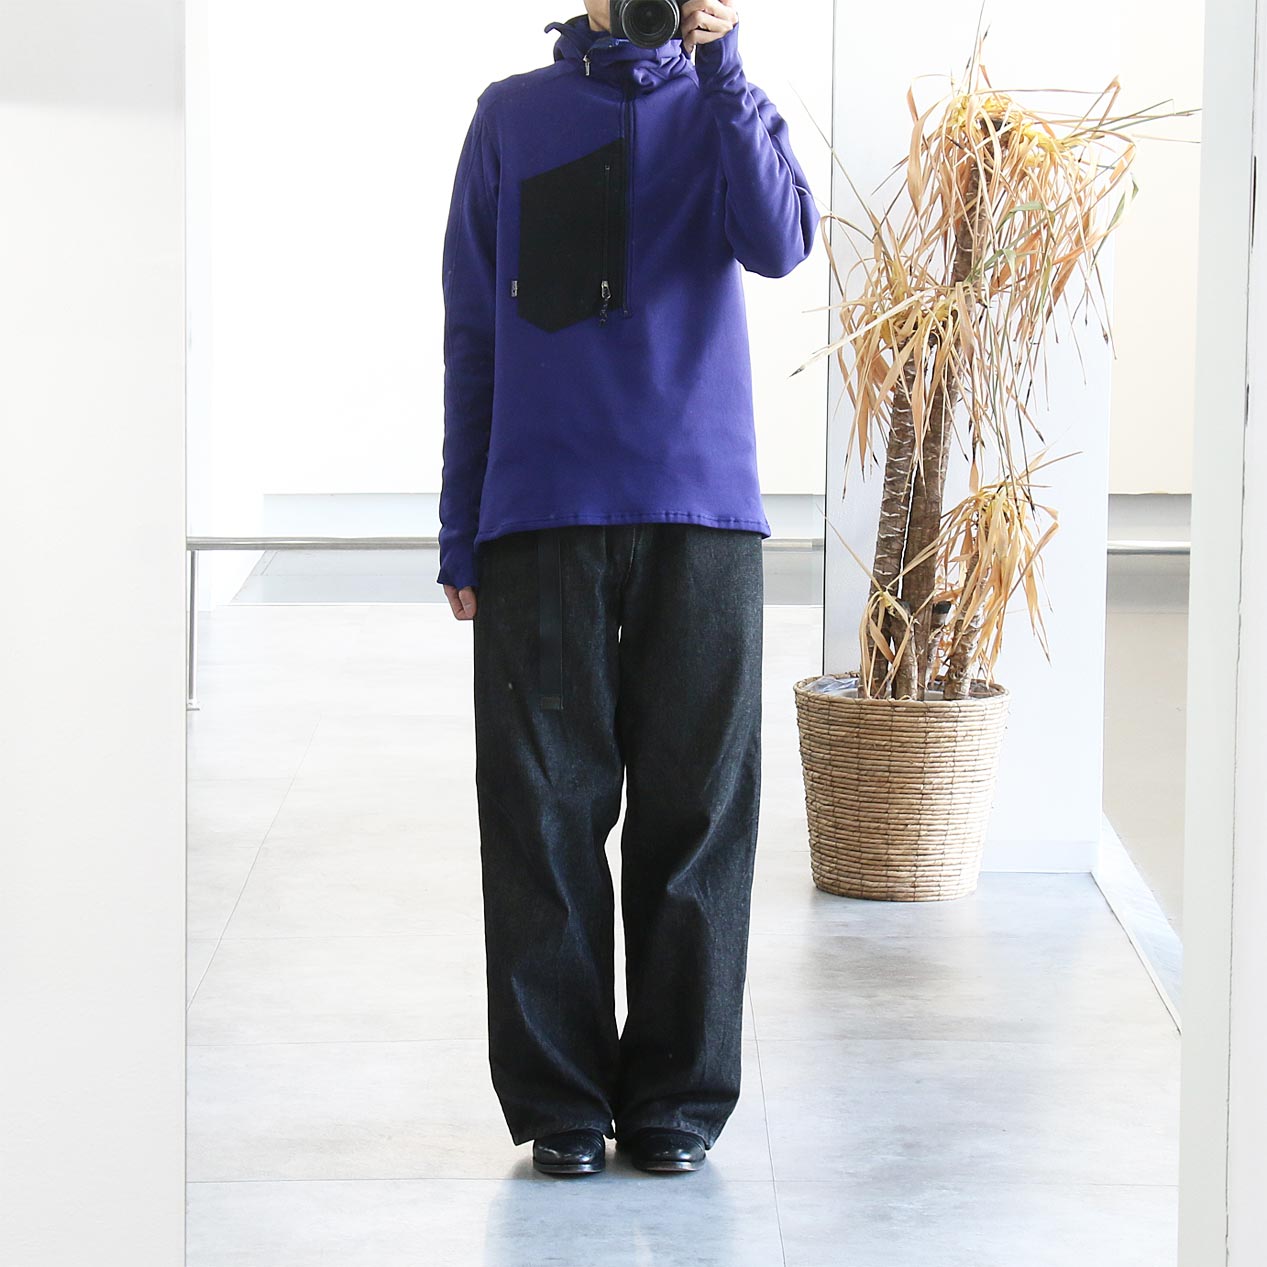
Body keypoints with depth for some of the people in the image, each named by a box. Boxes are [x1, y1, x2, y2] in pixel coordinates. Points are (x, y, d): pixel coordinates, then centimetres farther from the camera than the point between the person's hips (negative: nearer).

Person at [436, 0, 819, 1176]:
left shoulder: (723, 104, 10)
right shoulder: (513, 115, 10)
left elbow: (779, 242, -10)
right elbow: (473, 329, 9)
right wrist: (460, 536, 4)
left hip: (701, 507, 0)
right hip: (542, 514, 0)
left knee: (695, 812, 1)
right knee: (546, 813, 0)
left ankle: (677, 1098, 10)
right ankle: (559, 1100, 8)